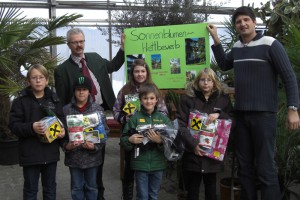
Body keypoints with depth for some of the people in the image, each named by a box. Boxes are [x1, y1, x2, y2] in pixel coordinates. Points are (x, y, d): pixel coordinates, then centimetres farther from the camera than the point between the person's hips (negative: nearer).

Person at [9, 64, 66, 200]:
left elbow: (62, 119, 11)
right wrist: (31, 128, -25)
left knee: (50, 188, 17)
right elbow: (13, 125, -9)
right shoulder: (21, 100, -5)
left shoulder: (54, 99, 5)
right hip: (30, 153, -3)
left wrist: (62, 130, -10)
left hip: (51, 152, 3)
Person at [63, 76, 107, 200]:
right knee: (76, 188, 14)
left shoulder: (98, 109, -3)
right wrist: (66, 146, -15)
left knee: (92, 187, 15)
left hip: (92, 156, 0)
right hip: (74, 156, 0)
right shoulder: (66, 110, -3)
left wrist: (95, 146, -17)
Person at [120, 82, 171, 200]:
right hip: (140, 164, -2)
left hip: (158, 164, 2)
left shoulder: (163, 118, 0)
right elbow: (123, 140, 0)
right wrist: (130, 140, -20)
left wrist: (160, 141, -21)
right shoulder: (135, 118, -4)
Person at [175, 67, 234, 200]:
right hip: (192, 153, -1)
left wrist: (219, 114, -14)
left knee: (211, 189, 13)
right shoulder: (187, 99, 1)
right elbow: (180, 124, -6)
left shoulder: (223, 99, 7)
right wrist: (192, 144, -17)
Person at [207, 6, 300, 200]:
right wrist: (216, 39, 19)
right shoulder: (237, 47, 10)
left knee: (265, 167, -4)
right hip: (241, 114, 6)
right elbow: (224, 65, 29)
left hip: (263, 114, -6)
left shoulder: (270, 44, -7)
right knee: (244, 165, 12)